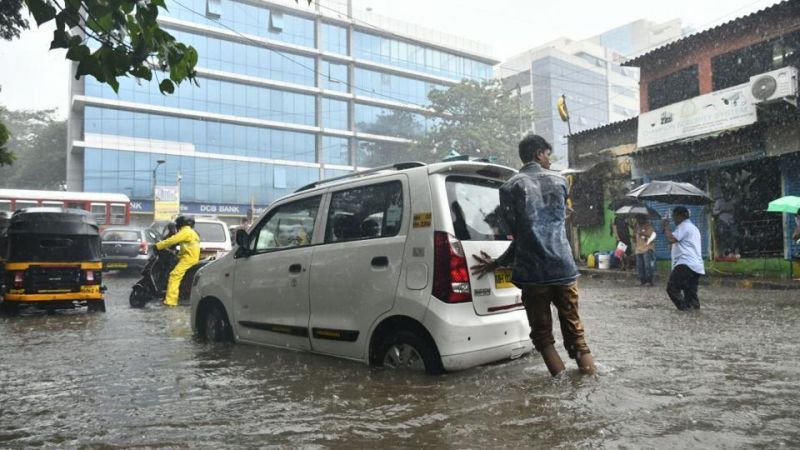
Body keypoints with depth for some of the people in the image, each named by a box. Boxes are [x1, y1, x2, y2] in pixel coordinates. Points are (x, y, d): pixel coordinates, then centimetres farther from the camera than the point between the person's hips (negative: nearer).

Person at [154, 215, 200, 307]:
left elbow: (172, 240, -17)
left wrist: (158, 246, -12)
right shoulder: (191, 232, 26)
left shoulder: (185, 231, -8)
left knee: (174, 275, -19)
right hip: (194, 257, 11)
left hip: (188, 258, -11)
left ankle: (170, 300, -28)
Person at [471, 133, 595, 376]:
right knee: (574, 331, 15)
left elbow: (518, 232, 2)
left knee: (542, 335, 10)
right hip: (564, 268, 2)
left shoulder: (509, 187, 1)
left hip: (532, 272, -2)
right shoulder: (560, 181, 11)